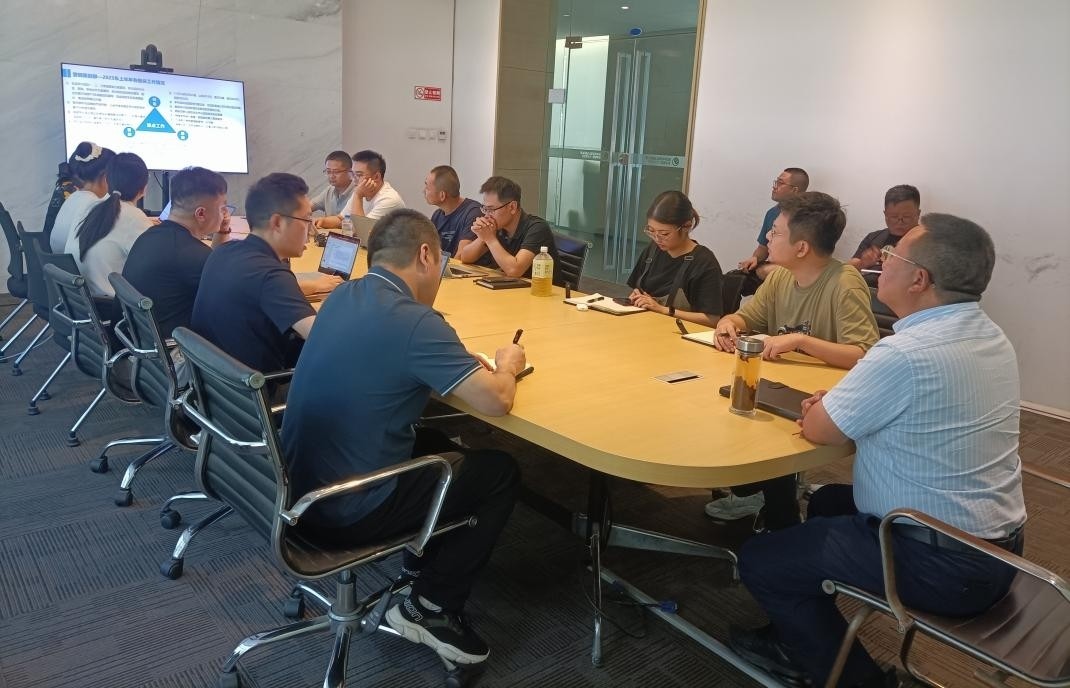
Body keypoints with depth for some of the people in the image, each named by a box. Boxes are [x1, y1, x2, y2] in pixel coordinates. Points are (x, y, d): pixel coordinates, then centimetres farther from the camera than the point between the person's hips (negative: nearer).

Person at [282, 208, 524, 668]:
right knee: (500, 472, 6)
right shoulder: (414, 321, -22)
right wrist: (506, 366, 3)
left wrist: (471, 366, 10)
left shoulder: (343, 296, 3)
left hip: (302, 485, 9)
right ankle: (430, 607, 12)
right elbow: (496, 402, -20)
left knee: (437, 444, 26)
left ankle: (420, 568, 32)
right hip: (345, 510, -8)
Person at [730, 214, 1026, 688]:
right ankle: (801, 641, 36)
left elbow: (818, 429, -15)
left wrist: (822, 408, 6)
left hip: (943, 566, -9)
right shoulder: (990, 336, 2)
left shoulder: (907, 354, -28)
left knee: (758, 561, 0)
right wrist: (841, 400, 2)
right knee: (829, 502, 28)